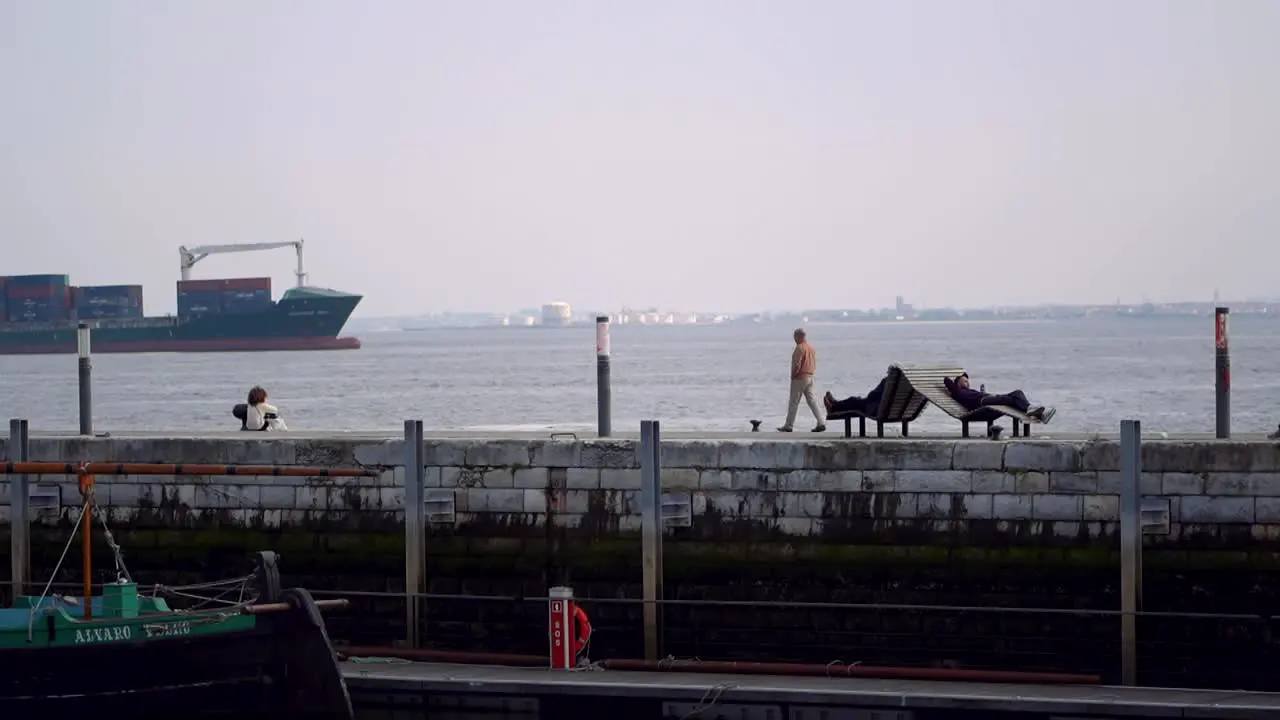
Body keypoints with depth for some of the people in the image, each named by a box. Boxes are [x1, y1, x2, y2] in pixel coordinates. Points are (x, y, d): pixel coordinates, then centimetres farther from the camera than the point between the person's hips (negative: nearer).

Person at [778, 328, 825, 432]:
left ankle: (788, 426, 4)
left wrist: (793, 376, -8)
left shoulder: (800, 348, -15)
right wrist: (810, 372, 16)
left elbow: (797, 365, -20)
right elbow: (814, 364, 16)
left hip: (799, 378, -8)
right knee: (811, 400, 7)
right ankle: (821, 423, -1)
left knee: (794, 402, -1)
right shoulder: (811, 347, 12)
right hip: (810, 377, 8)